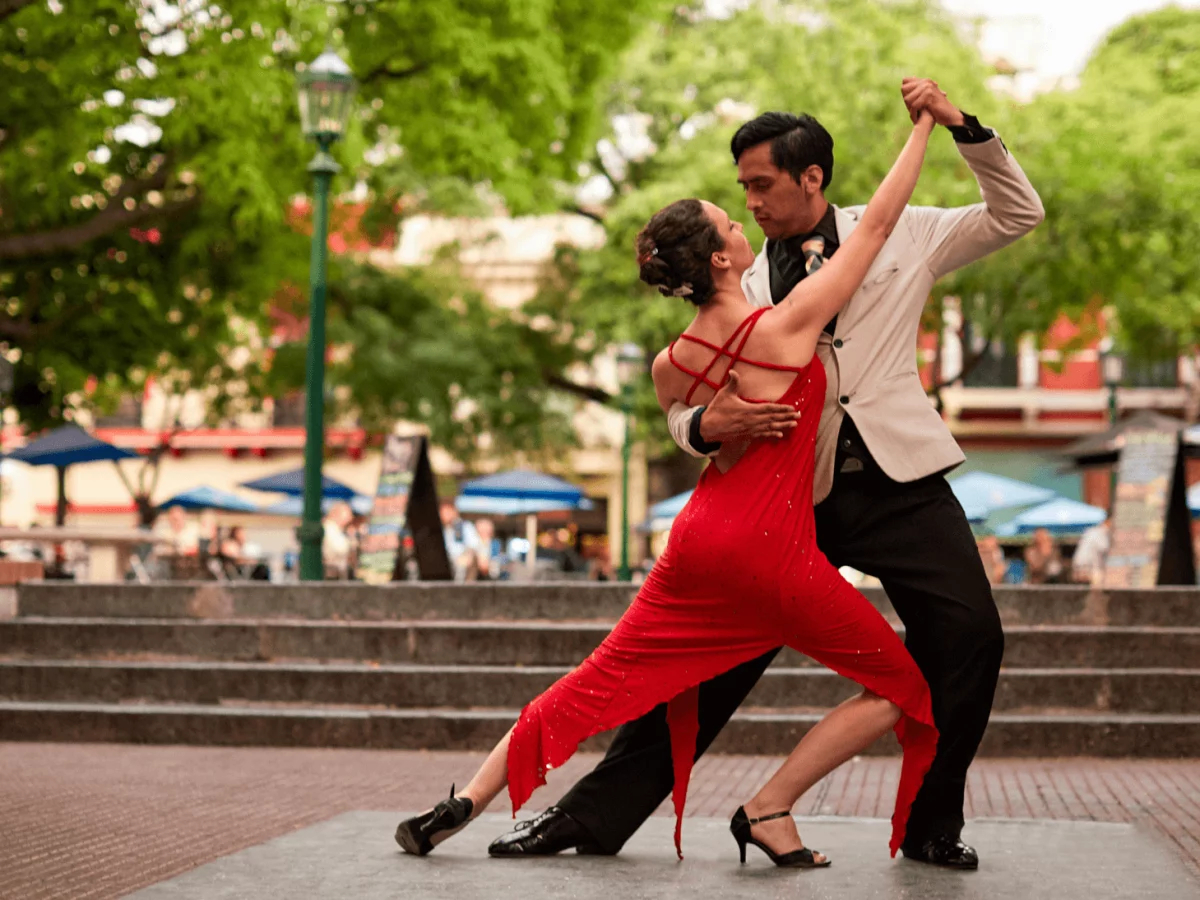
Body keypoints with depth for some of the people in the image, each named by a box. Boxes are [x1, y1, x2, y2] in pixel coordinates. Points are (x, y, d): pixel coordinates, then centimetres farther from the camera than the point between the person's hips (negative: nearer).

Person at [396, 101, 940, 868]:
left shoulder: (670, 365, 3)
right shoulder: (787, 326, -12)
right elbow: (879, 223, -4)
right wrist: (925, 124, 5)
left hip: (700, 540, 5)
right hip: (774, 551, -5)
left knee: (597, 683, 16)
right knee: (899, 686, 10)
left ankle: (469, 801, 14)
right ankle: (770, 810, 2)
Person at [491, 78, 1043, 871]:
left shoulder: (899, 236, 9)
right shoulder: (748, 287, 13)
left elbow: (1018, 214, 11)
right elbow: (686, 399, 8)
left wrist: (962, 124, -2)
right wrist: (708, 426, -18)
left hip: (900, 483, -1)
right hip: (795, 493, 1)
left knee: (969, 637, -14)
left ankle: (933, 826, 6)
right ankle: (595, 814, 4)